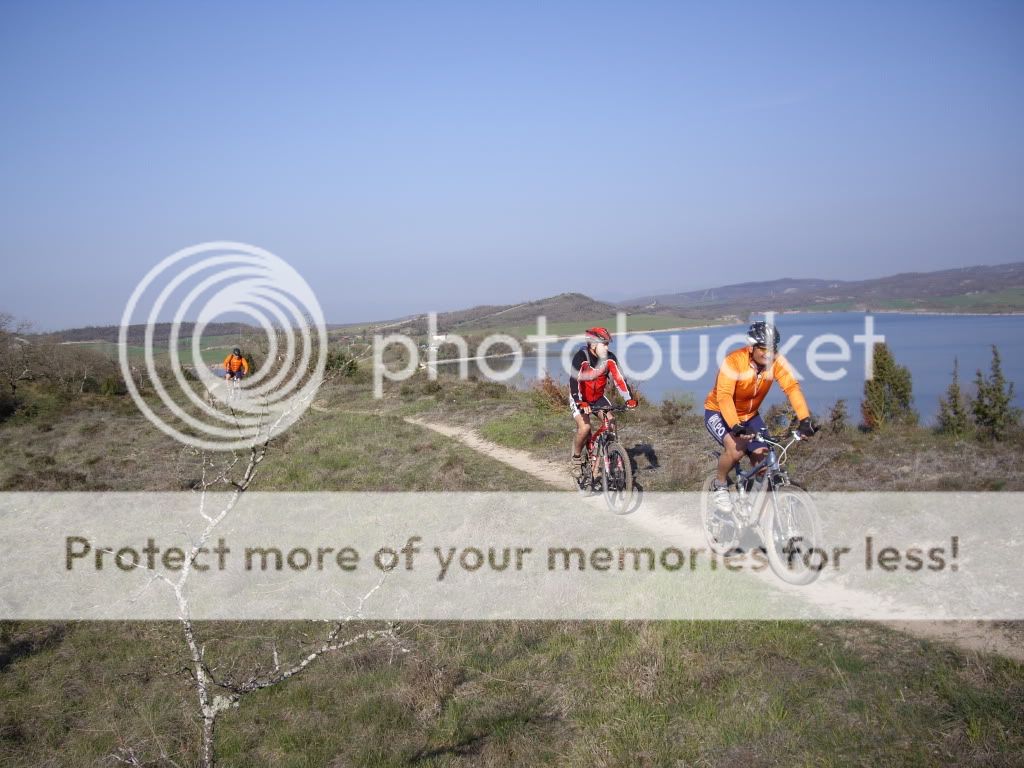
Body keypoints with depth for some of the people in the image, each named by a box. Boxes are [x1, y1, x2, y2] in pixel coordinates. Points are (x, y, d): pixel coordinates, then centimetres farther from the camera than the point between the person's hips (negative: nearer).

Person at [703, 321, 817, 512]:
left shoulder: (776, 362, -17)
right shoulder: (733, 362, -30)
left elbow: (792, 387, -28)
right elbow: (724, 396, -39)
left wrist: (805, 420, -42)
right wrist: (736, 427, -53)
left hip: (749, 415, 5)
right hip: (718, 413, -5)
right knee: (736, 450, -30)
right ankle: (719, 486, -2)